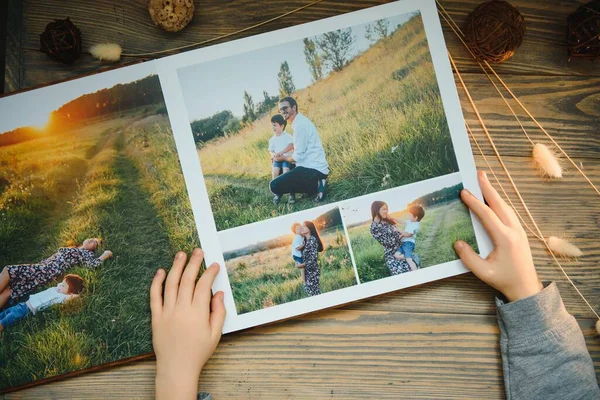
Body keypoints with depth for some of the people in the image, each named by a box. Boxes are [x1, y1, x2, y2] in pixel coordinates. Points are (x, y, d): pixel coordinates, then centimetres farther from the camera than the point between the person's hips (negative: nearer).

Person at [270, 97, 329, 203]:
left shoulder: (300, 124, -15)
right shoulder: (300, 121, 16)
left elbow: (298, 156, -15)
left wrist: (283, 158, 3)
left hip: (312, 169, -10)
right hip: (315, 167, 10)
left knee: (275, 186, -18)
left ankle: (316, 186, -11)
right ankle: (318, 183, 10)